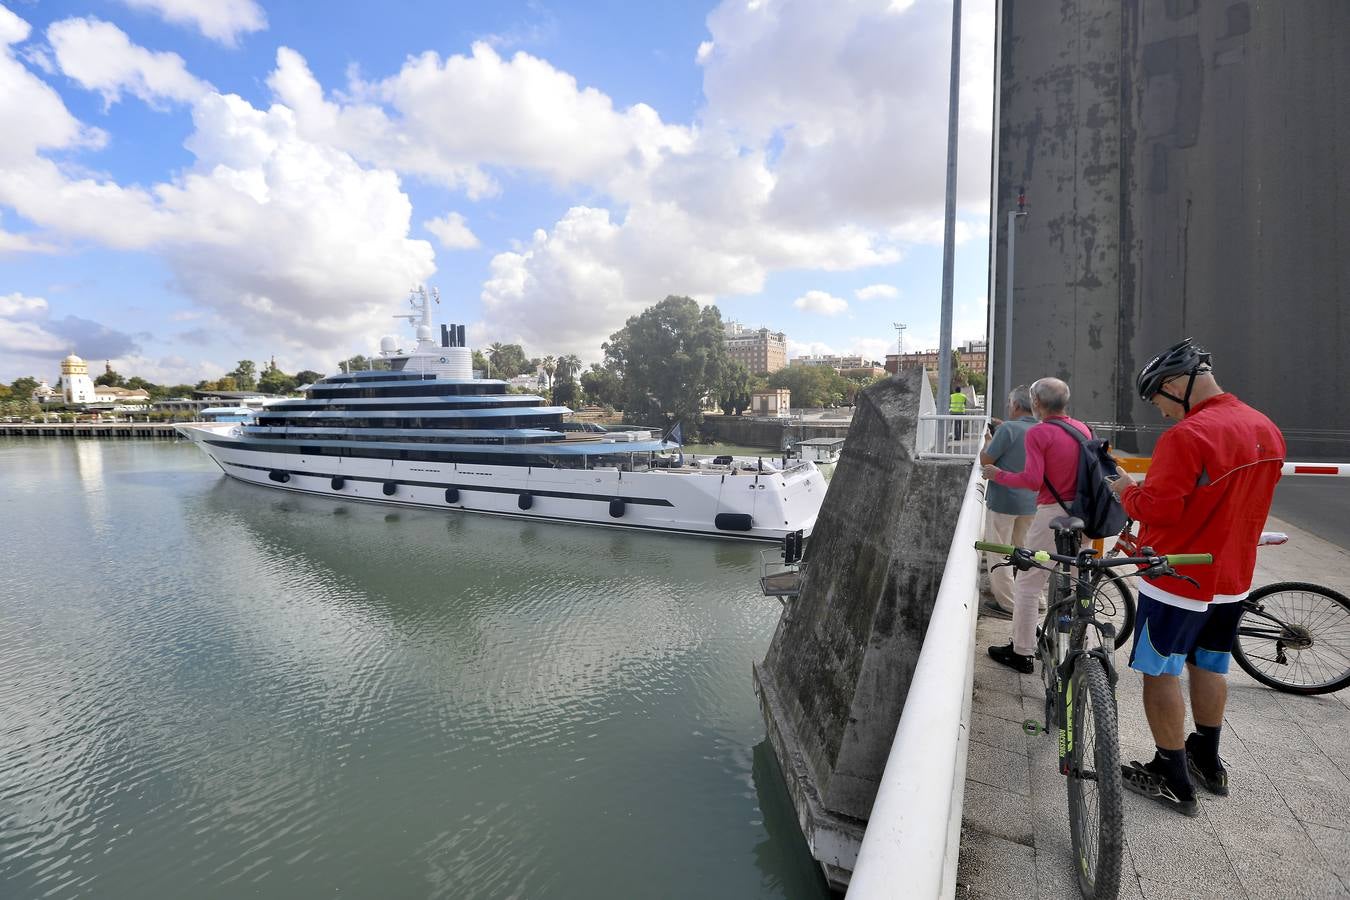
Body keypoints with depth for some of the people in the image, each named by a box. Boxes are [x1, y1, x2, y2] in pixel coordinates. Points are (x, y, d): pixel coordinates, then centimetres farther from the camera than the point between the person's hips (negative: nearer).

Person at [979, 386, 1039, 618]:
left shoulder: (1008, 428, -19)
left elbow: (986, 460, -14)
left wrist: (988, 441, 4)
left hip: (1003, 500, -7)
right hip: (1030, 502, 7)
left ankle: (1007, 605, 8)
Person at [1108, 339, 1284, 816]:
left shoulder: (1187, 436, -24)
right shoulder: (1267, 430, 4)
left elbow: (1157, 509, -26)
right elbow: (1245, 503, 13)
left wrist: (1126, 489, -8)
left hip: (1177, 580, -8)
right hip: (1232, 577, 8)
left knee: (1161, 672, 5)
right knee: (1209, 667, 21)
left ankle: (1172, 778, 15)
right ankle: (1207, 761, 36)